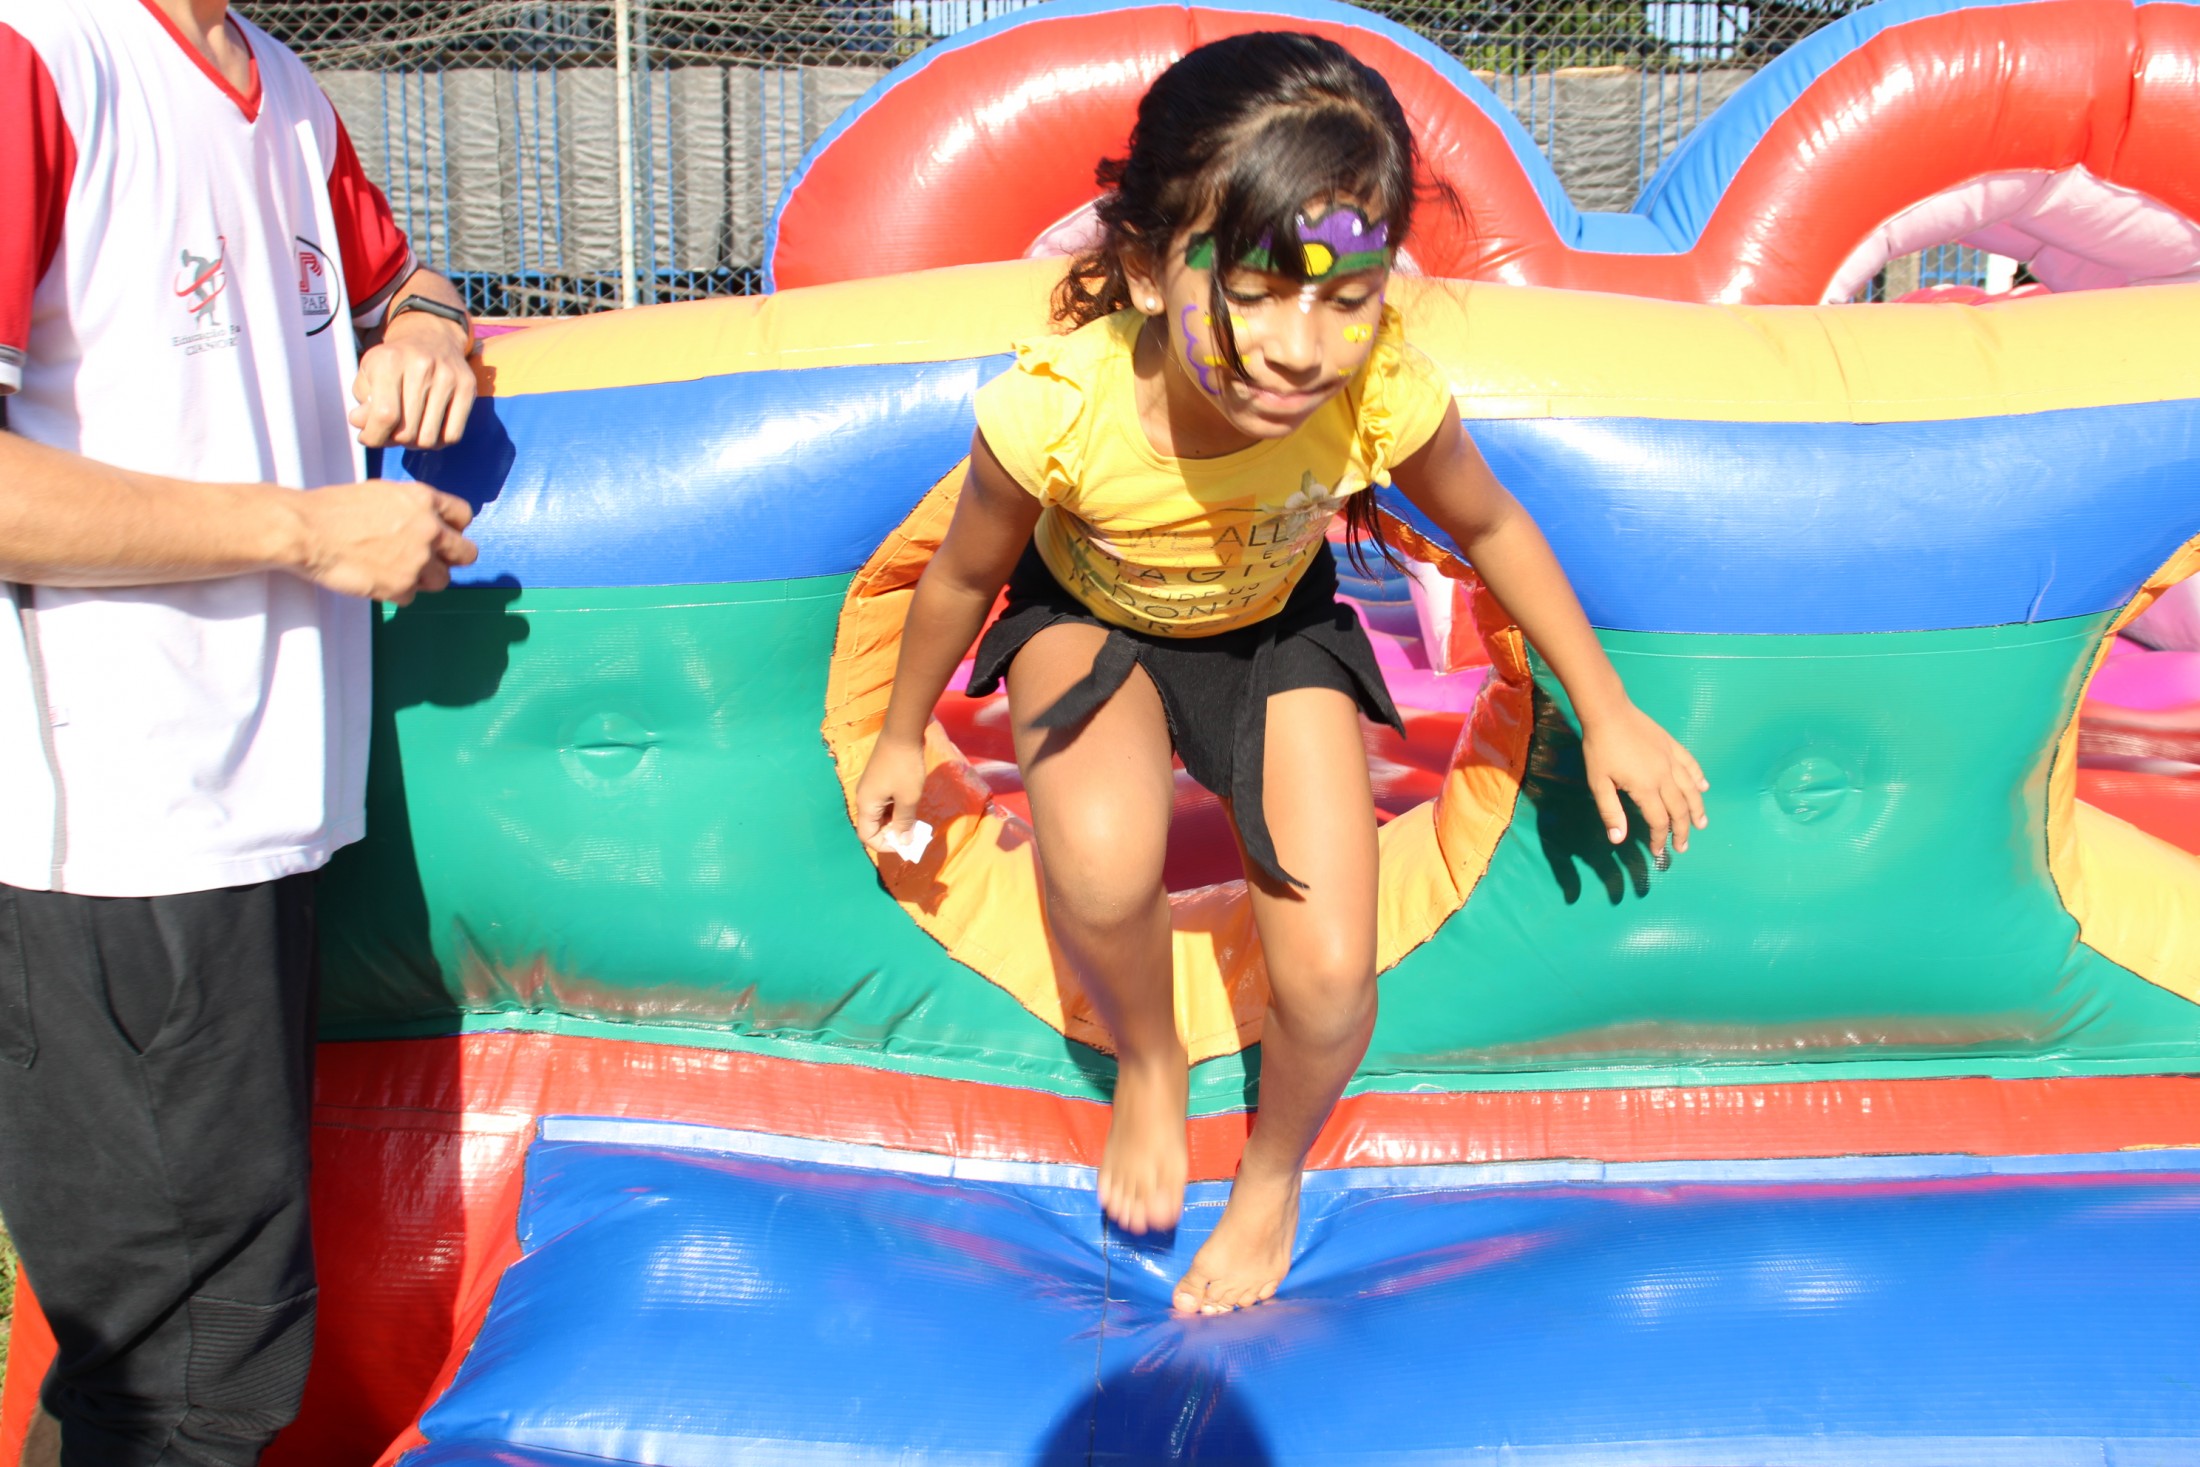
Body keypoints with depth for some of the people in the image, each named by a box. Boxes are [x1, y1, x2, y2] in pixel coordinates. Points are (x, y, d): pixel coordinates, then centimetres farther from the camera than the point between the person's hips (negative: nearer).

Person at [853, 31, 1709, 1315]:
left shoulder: (1385, 398, -33)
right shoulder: (1056, 409, -37)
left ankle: (1275, 1171, 25)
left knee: (1331, 985, -12)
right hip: (1088, 618, -1)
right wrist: (903, 739, 3)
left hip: (1275, 629, 1)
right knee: (1102, 866, -34)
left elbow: (1491, 527, -9)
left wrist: (1608, 714, 1)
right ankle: (1148, 1061, 3)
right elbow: (965, 576, -14)